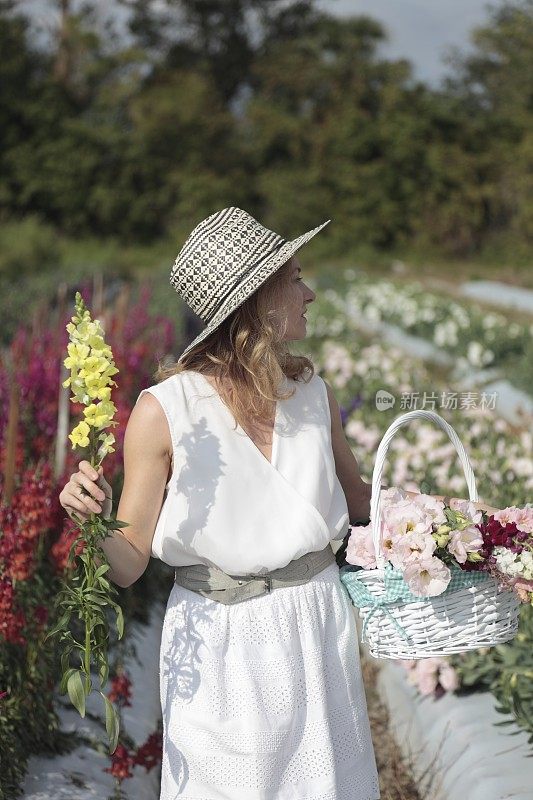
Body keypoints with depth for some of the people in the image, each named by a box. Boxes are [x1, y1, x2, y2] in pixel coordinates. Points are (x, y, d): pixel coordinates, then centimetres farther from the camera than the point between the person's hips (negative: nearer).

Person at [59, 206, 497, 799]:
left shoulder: (313, 393, -1)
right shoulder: (165, 408, -14)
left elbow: (356, 499, 16)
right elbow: (130, 564, -10)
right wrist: (97, 520, -29)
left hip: (319, 632, 4)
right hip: (221, 646, -4)